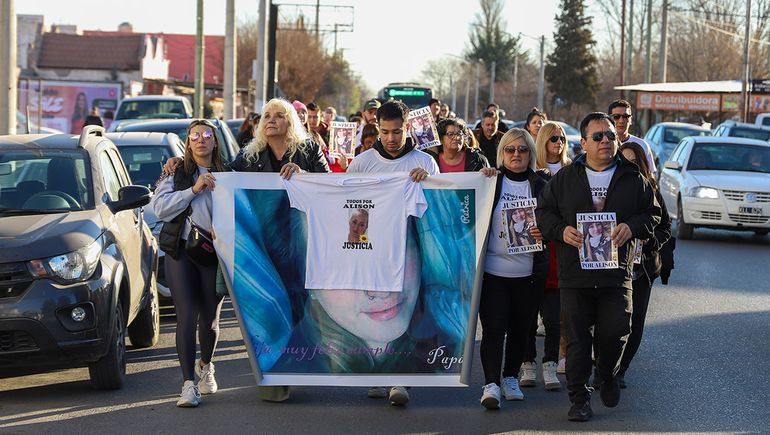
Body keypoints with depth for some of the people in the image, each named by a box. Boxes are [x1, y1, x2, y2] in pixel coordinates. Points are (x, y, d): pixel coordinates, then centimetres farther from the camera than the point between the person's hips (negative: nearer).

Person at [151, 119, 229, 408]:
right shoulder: (176, 174, 8)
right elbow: (159, 207, -5)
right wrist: (194, 190, -11)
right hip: (181, 251, -1)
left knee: (210, 317, 9)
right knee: (187, 317, -9)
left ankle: (205, 366, 38)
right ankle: (189, 384, -11)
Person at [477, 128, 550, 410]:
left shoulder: (540, 185, 8)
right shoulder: (491, 181, 3)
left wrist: (543, 233, -10)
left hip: (528, 272, 2)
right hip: (493, 268, -2)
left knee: (520, 328, 10)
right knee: (493, 328, -9)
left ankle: (511, 378, 25)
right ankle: (491, 384, -12)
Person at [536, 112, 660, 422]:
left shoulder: (633, 179, 8)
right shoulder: (565, 178, 7)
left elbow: (653, 214, 11)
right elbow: (543, 211, 9)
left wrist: (632, 227, -9)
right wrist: (562, 230, -9)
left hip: (617, 272, 0)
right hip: (575, 275, 0)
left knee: (616, 332, -4)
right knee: (577, 338, 1)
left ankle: (607, 376, 27)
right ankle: (579, 398, 11)